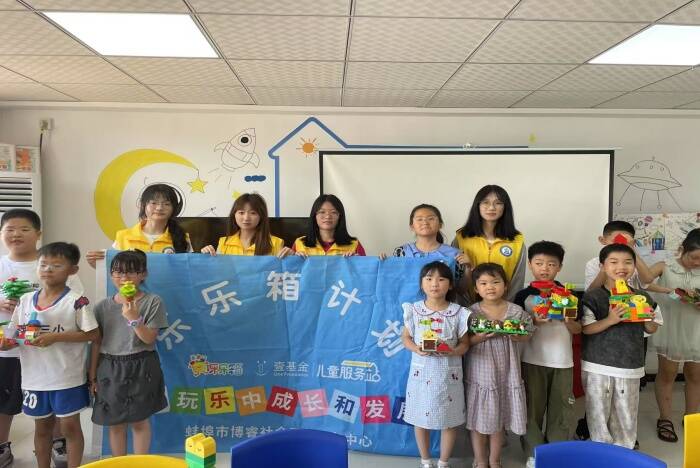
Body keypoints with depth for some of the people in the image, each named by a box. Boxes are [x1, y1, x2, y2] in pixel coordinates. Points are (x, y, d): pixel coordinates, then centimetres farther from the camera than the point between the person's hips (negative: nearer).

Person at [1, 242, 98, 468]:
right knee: (42, 427, 19)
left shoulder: (76, 301, -13)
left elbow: (92, 334, -13)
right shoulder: (25, 300, 4)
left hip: (67, 378, -5)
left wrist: (56, 337, -20)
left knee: (70, 426, 7)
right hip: (34, 377, 5)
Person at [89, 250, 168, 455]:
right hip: (110, 368, 3)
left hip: (140, 368, -3)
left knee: (139, 422, 8)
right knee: (115, 423, 12)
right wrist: (92, 376, 6)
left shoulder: (152, 302, -8)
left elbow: (149, 339, -11)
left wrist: (134, 318, -25)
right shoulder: (103, 306, 3)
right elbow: (96, 343, 5)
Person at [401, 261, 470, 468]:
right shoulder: (414, 310, -4)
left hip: (448, 374, 0)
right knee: (420, 419, 11)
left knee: (449, 420, 11)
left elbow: (465, 343, 0)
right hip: (421, 372, 1)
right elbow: (406, 337, 4)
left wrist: (454, 351, -21)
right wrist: (415, 348, -16)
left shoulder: (458, 312, -7)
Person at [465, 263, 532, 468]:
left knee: (499, 420, 15)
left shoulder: (516, 311, -3)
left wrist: (515, 335, -17)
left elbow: (526, 336, 4)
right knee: (478, 420, 8)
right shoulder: (471, 312, -8)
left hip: (506, 374, 2)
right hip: (480, 374, -1)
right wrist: (480, 337, -24)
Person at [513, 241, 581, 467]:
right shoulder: (523, 295, -3)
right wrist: (533, 321, -18)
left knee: (561, 408, 9)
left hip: (562, 361, 1)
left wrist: (568, 321, -16)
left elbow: (578, 329, 5)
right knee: (532, 408, 7)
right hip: (532, 360, -1)